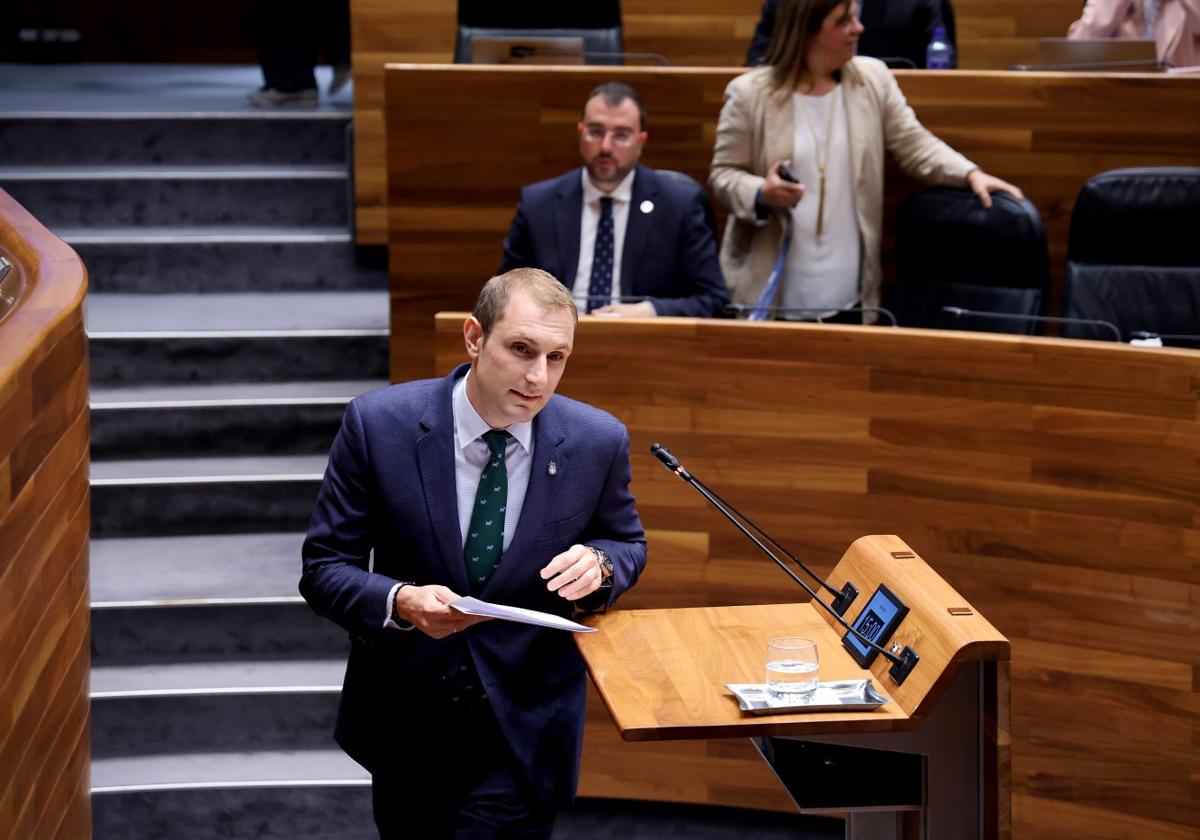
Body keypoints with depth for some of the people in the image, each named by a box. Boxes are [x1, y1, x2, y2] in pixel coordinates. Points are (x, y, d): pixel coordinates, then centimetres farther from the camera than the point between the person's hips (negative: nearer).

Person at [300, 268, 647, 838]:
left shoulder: (598, 442, -10)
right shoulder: (379, 424, -14)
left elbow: (627, 544, 8)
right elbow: (324, 567, -10)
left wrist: (599, 564, -16)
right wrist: (401, 602, -30)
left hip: (525, 725, -1)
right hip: (403, 719, 1)